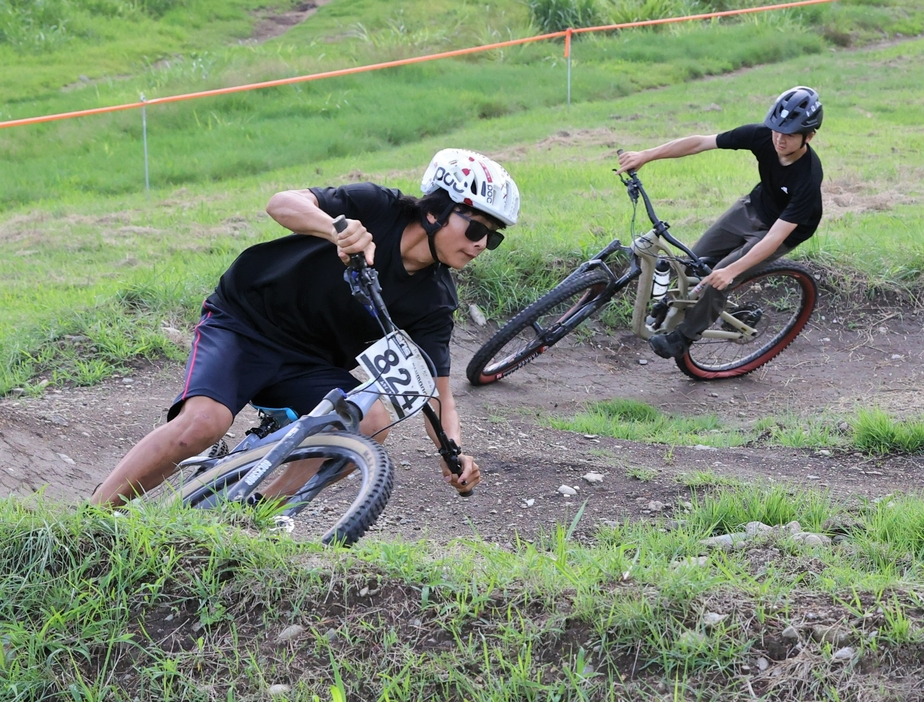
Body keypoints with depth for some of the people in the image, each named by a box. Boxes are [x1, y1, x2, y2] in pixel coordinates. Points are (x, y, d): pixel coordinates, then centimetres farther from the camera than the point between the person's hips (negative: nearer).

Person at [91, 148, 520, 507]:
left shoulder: (433, 303, -6)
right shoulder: (376, 208, -16)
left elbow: (437, 393, -7)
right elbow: (282, 203, -27)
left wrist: (454, 454, -27)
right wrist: (337, 229, -48)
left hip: (308, 366, 5)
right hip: (241, 324, -4)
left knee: (372, 422, -22)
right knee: (203, 423, -29)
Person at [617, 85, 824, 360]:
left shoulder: (808, 177, -37)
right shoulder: (761, 135, -25)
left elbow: (776, 236, -38)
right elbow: (698, 143, -21)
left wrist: (732, 270, -46)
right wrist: (645, 156, -26)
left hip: (787, 229, -5)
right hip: (754, 206, 5)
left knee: (718, 279, -17)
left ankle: (683, 337, 2)